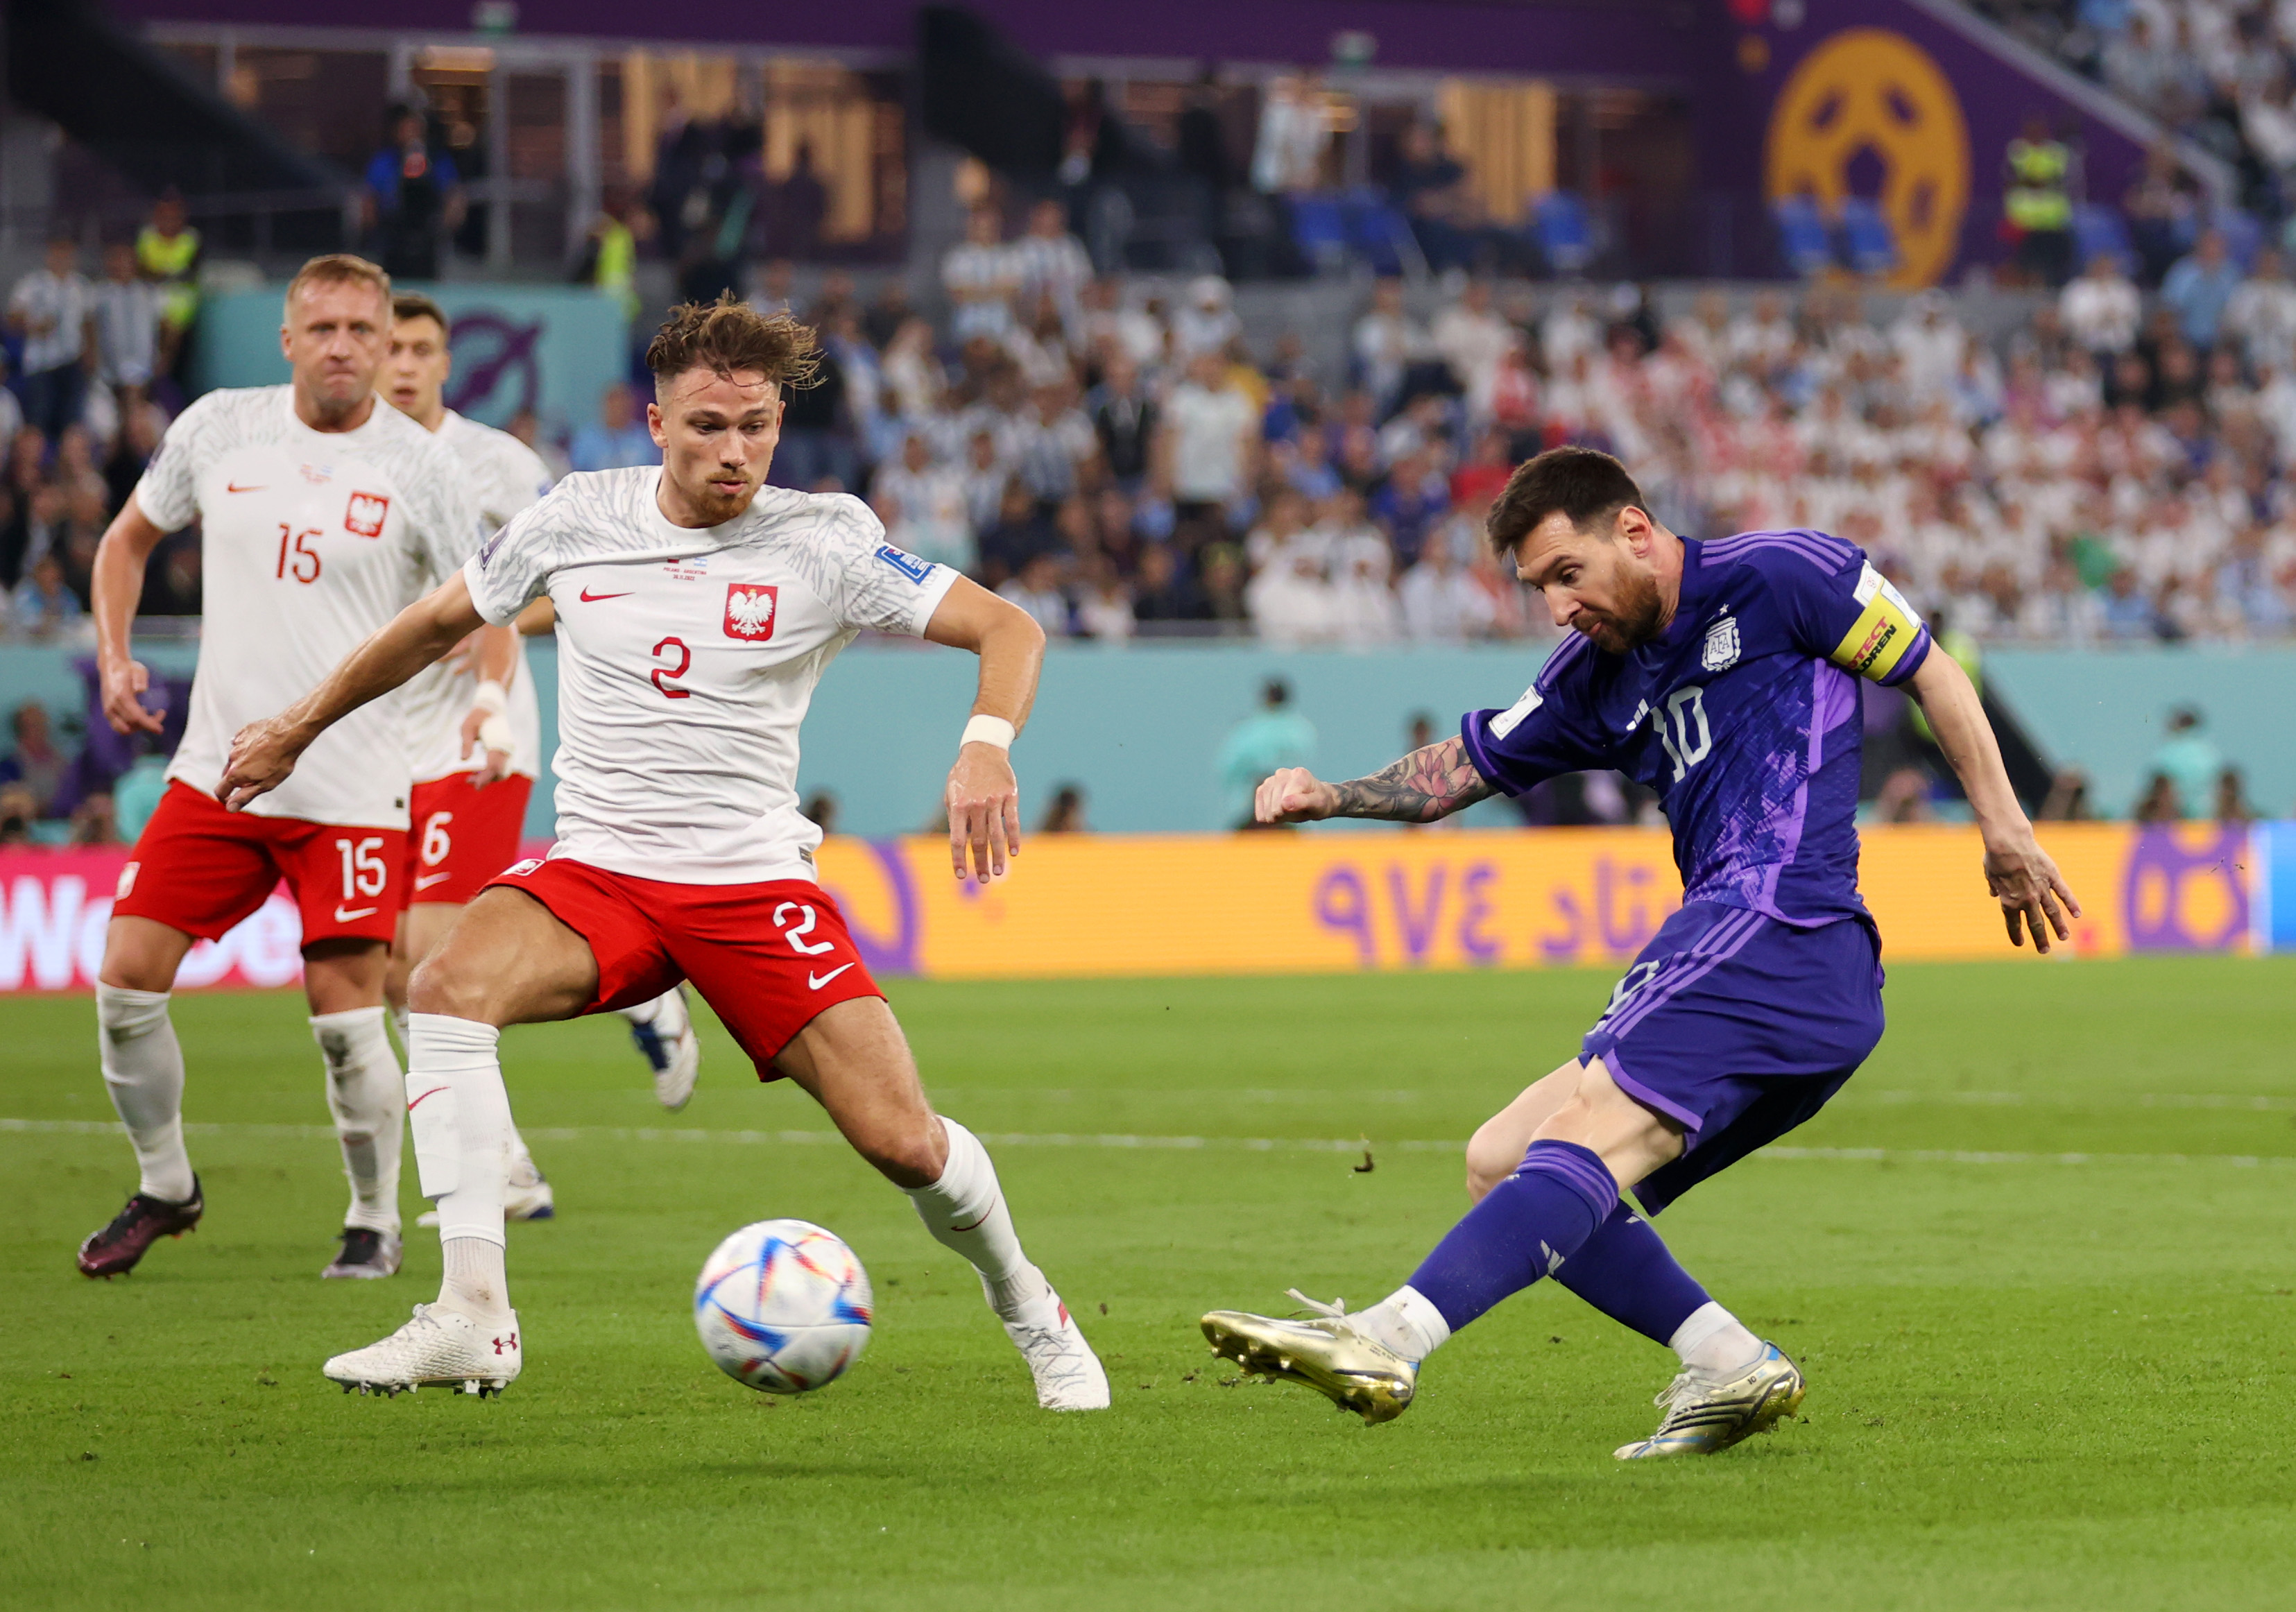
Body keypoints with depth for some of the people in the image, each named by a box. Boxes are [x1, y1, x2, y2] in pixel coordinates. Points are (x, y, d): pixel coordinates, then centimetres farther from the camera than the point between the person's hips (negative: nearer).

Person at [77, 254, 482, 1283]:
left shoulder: (418, 467, -4)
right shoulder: (218, 429, 3)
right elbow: (129, 541, 17)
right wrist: (114, 658, 4)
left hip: (353, 786, -3)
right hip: (217, 768, 3)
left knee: (346, 1022, -8)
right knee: (127, 980, -4)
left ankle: (376, 1220, 14)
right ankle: (165, 1188, 18)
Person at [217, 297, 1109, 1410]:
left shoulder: (822, 543, -5)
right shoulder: (577, 520, 2)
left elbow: (1008, 629, -6)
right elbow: (441, 623, 18)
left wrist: (986, 746, -27)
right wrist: (297, 730, 24)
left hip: (755, 880, -1)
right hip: (595, 869, 1)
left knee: (905, 1143, -10)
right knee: (447, 989, -30)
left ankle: (1032, 1316, 22)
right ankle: (473, 1317, -28)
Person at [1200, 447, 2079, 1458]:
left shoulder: (1778, 578, 2)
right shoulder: (1601, 680, 21)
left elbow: (1932, 676, 8)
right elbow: (1471, 763, 27)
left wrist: (2005, 833, 5)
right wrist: (1335, 796, 11)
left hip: (1778, 927, -9)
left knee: (1585, 1136, -23)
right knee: (1501, 1164, 7)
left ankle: (1390, 1342, -38)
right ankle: (1730, 1364, -2)